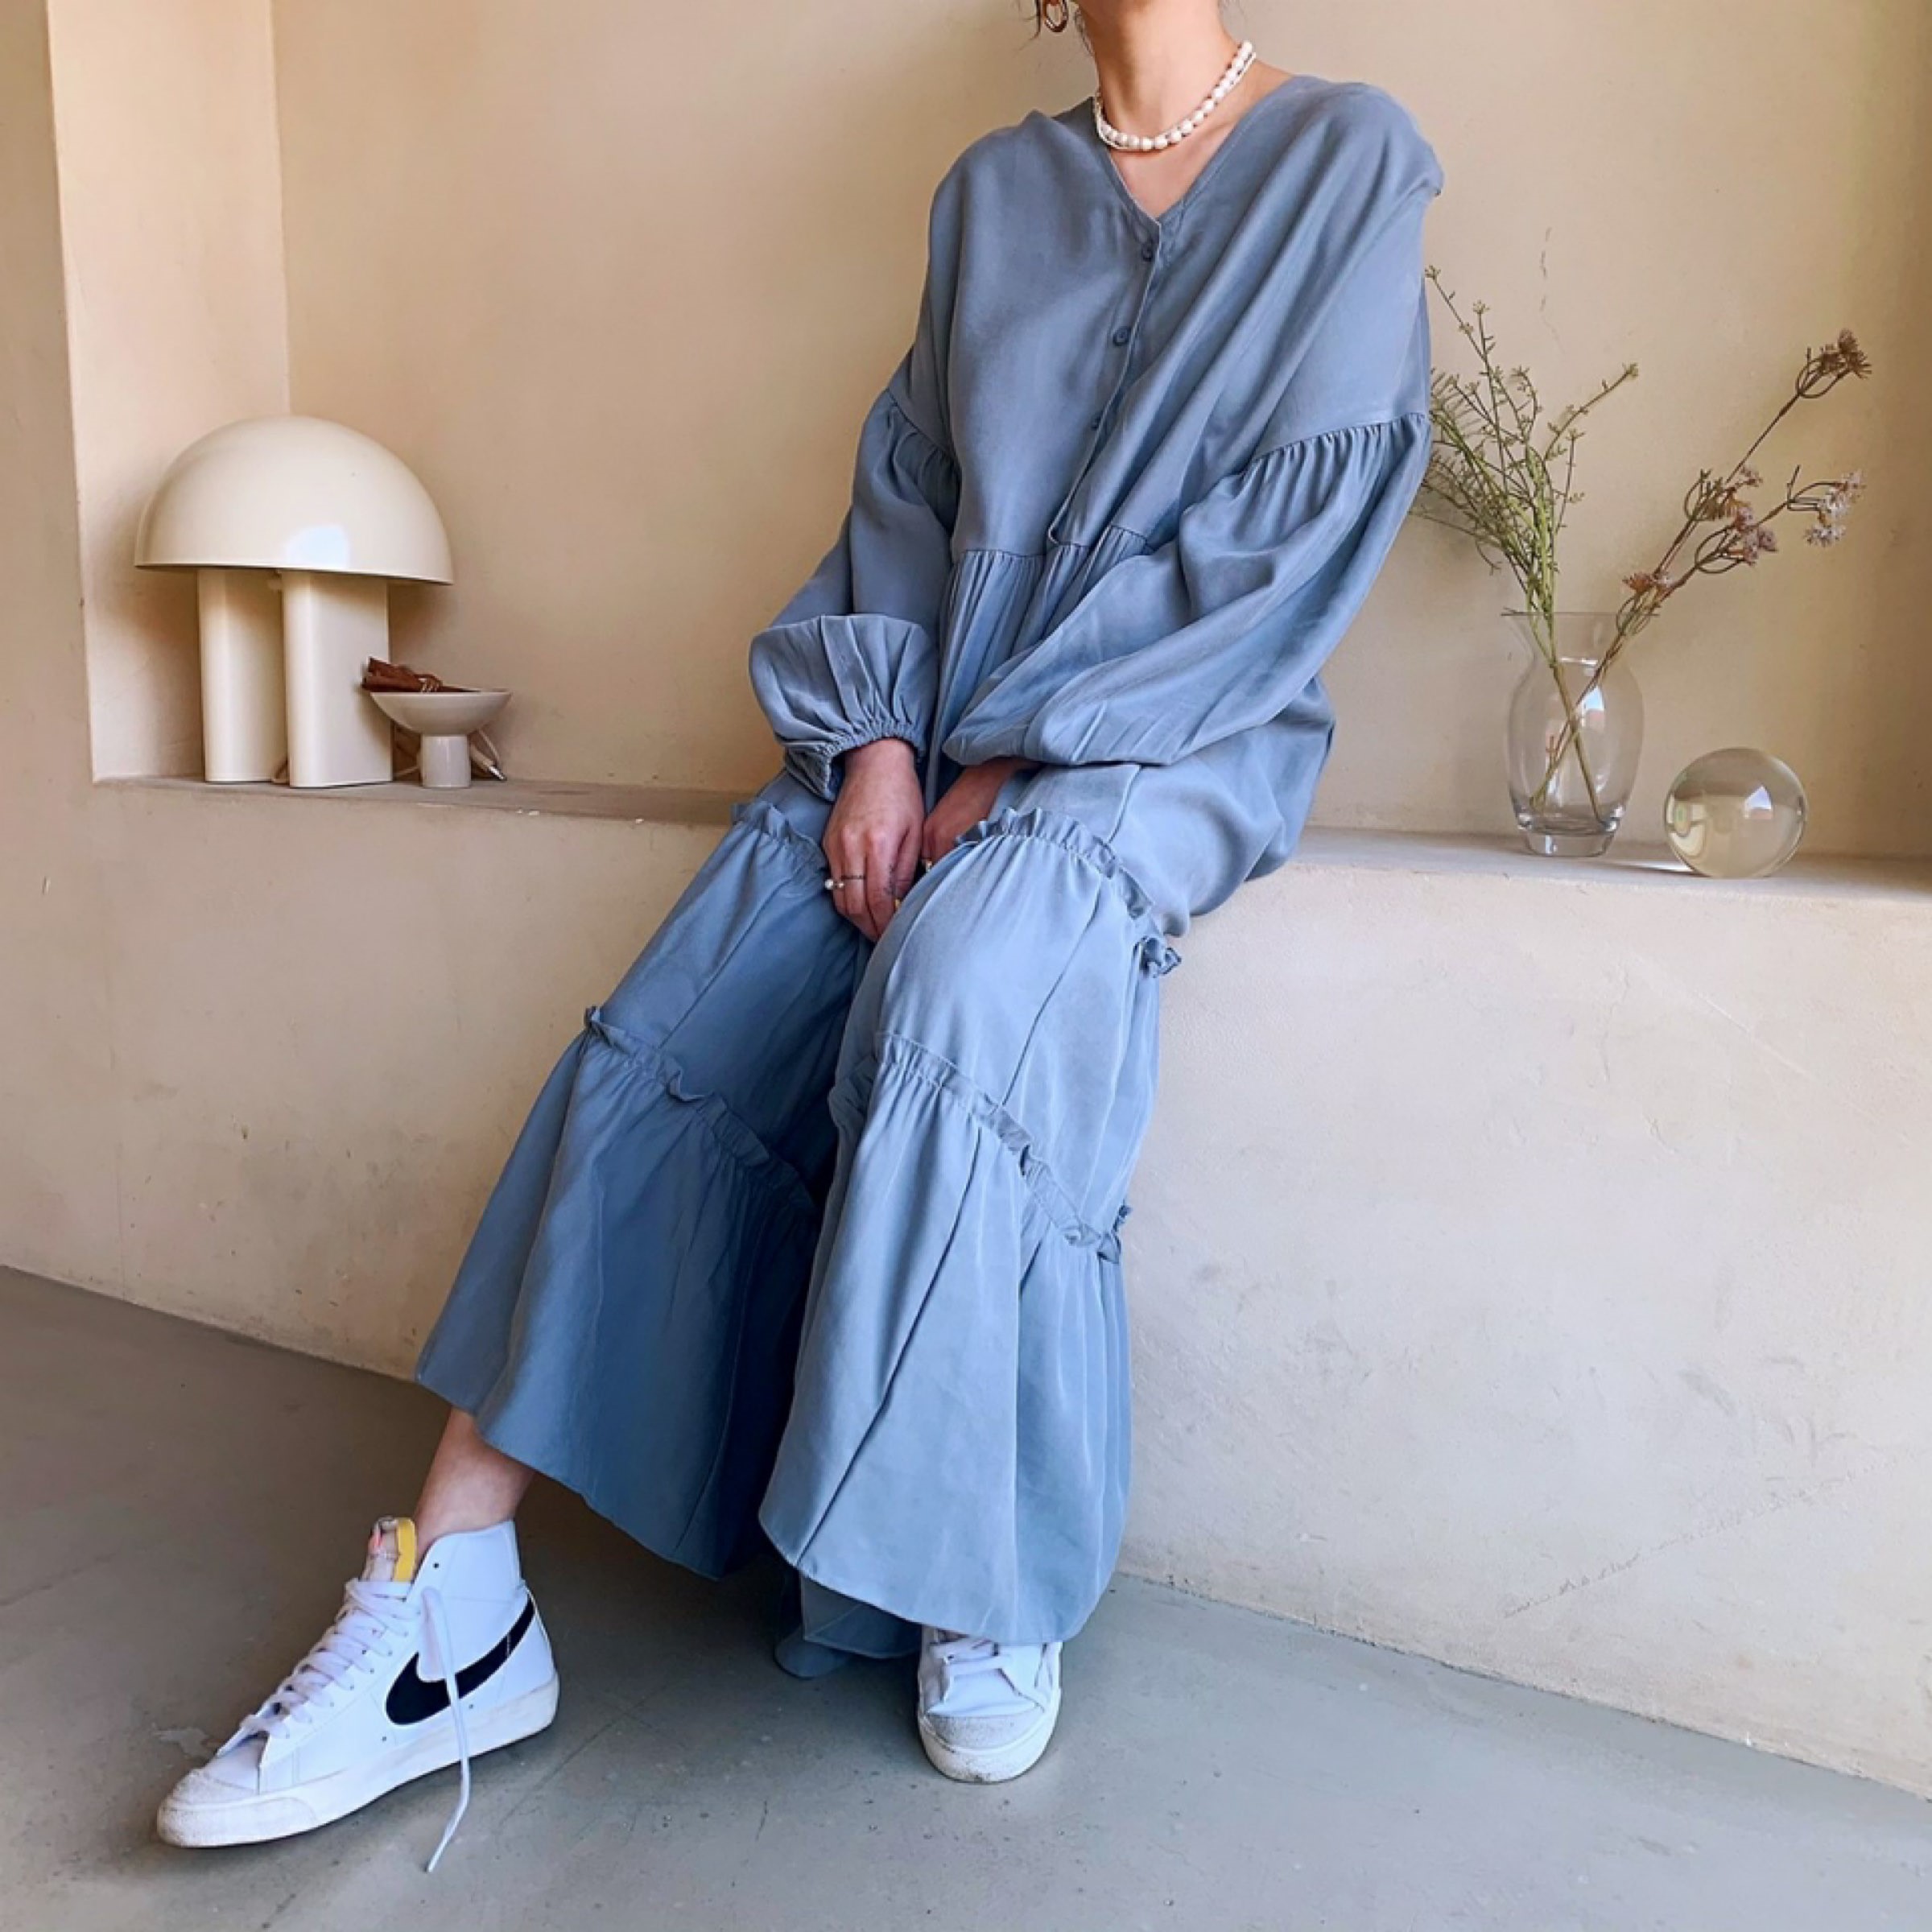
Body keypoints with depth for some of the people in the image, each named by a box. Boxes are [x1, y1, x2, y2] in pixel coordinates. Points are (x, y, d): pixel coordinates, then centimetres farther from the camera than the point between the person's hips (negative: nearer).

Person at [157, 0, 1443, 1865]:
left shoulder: (1350, 158, 6)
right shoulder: (992, 187, 18)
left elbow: (1299, 526, -6)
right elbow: (906, 490, 12)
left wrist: (1013, 764, -13)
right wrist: (879, 741, -7)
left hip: (1182, 736, -3)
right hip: (941, 731, 4)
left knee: (957, 988, -34)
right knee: (673, 1031, -18)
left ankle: (989, 1587, -16)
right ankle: (450, 1606, -12)